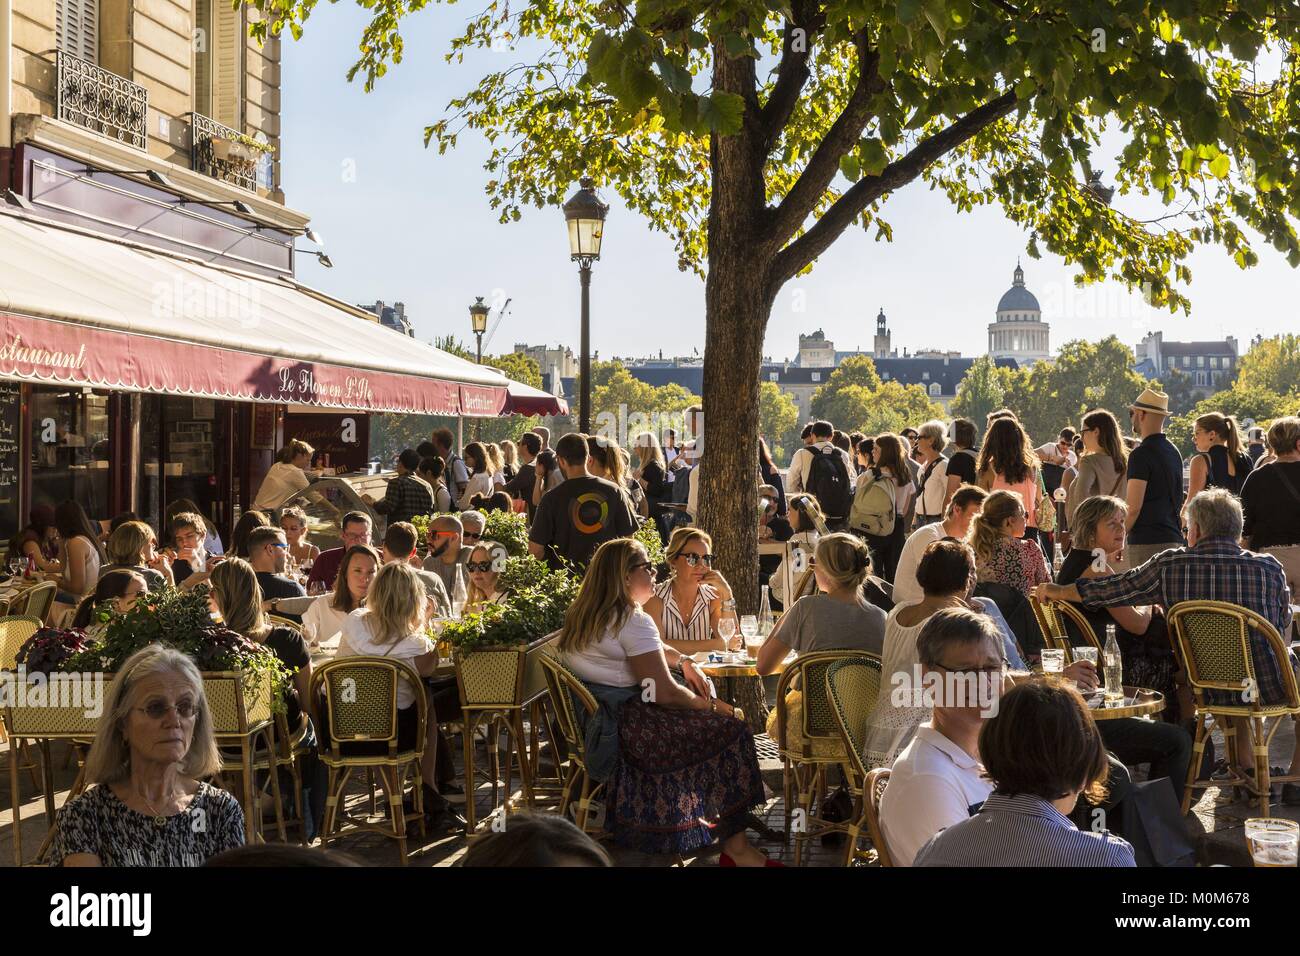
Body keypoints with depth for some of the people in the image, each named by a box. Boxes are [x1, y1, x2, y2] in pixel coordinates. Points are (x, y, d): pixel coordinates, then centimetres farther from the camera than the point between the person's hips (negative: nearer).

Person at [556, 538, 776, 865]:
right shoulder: (634, 622, -19)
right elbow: (665, 693, -21)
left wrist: (684, 661, 17)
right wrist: (710, 705, -5)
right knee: (731, 731, -4)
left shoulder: (587, 614, 12)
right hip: (622, 731, -10)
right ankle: (735, 849, 2)